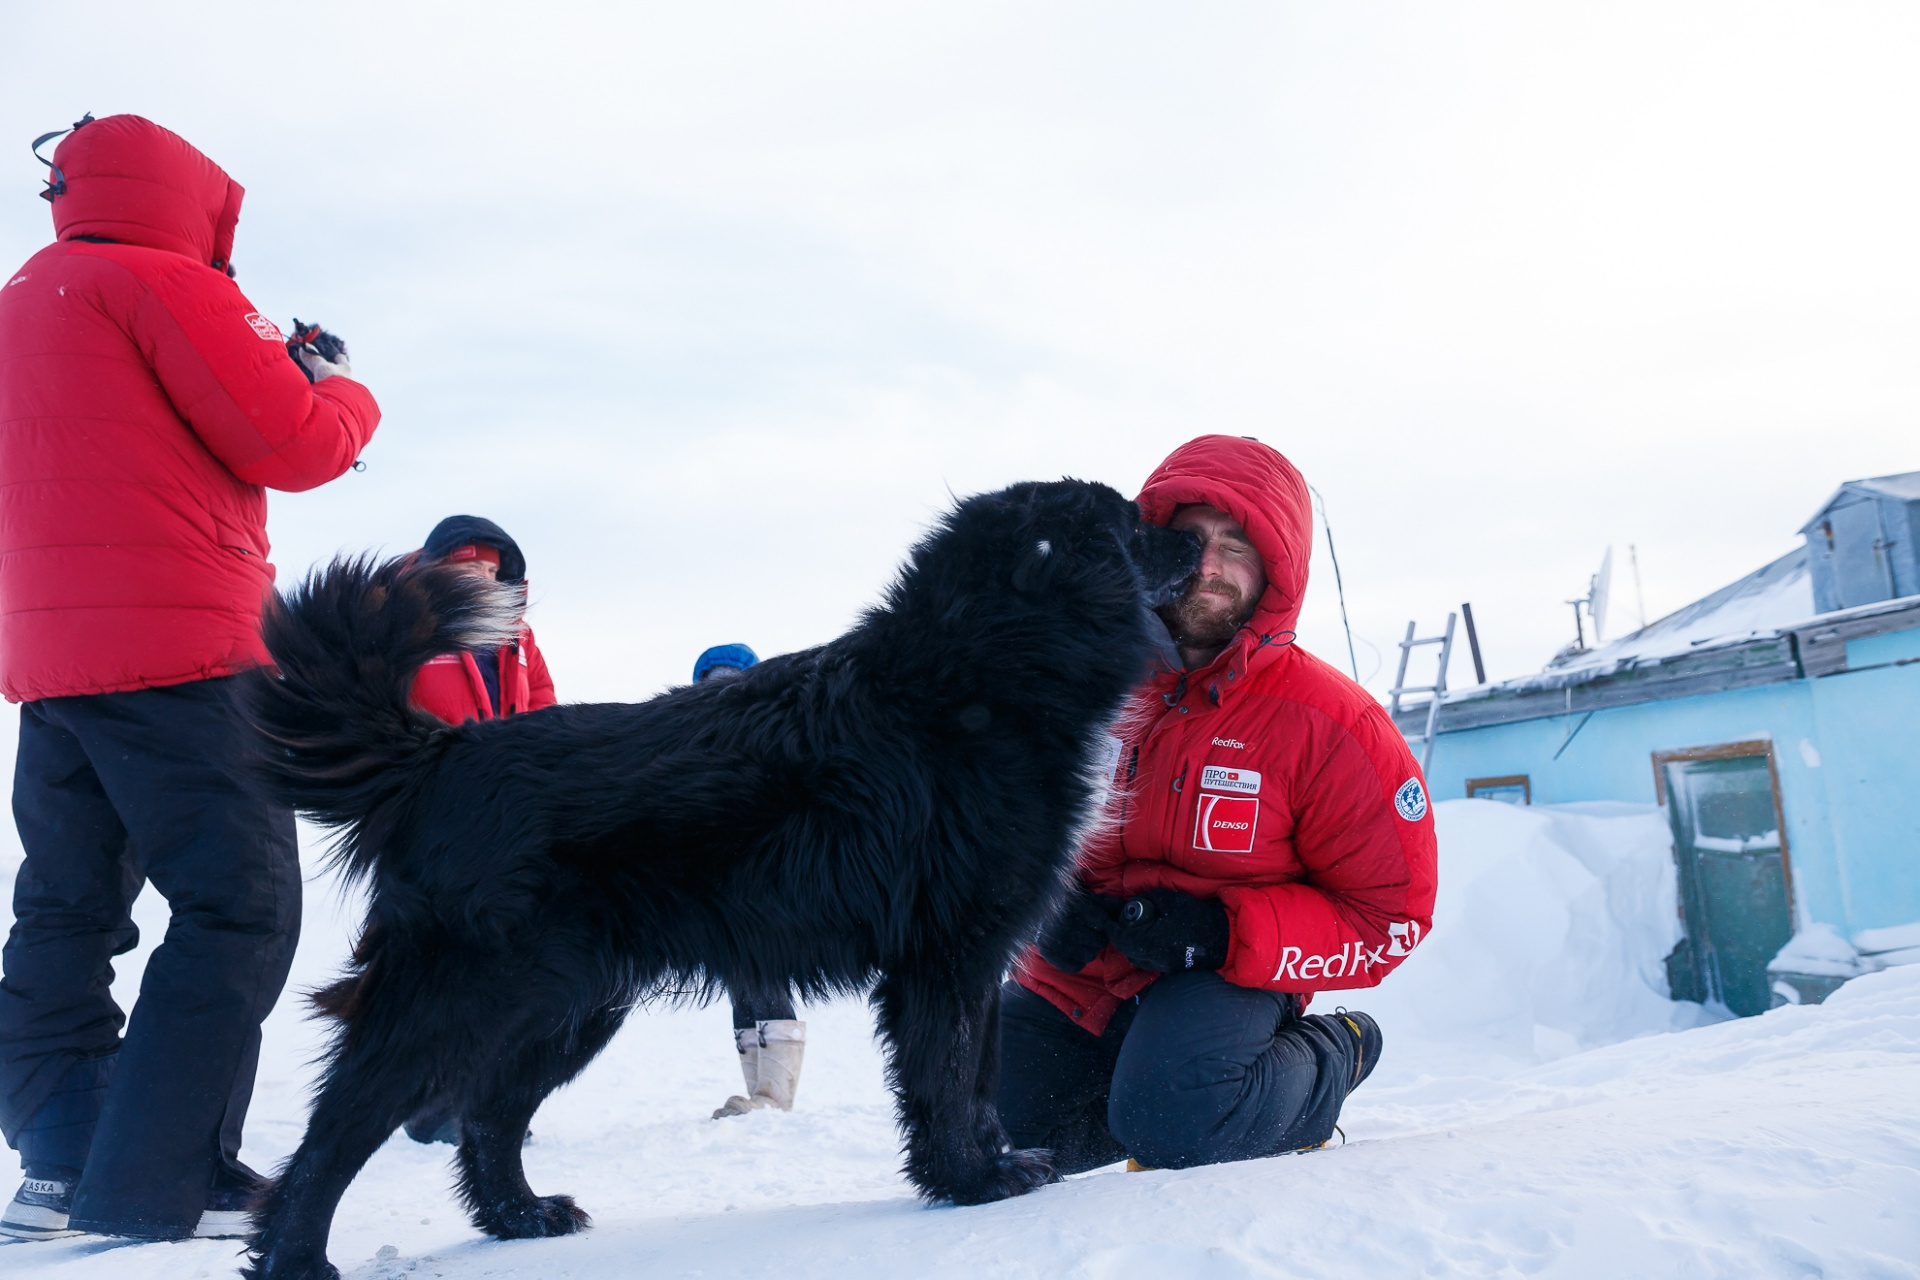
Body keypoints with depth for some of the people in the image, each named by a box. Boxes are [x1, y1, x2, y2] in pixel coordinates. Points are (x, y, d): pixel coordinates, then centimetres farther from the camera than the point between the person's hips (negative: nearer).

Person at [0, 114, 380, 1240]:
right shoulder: (164, 286, -5)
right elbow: (292, 446, -10)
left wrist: (270, 366, 22)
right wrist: (345, 393, 11)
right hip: (178, 654, -9)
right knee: (240, 907, -8)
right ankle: (160, 1188, -12)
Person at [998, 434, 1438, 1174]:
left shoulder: (1330, 724, -15)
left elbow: (1392, 916, -11)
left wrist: (1223, 933, -23)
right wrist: (1055, 902, -14)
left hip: (1229, 974, -4)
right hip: (1077, 976, 4)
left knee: (1170, 1120, -31)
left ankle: (1330, 1060, 1)